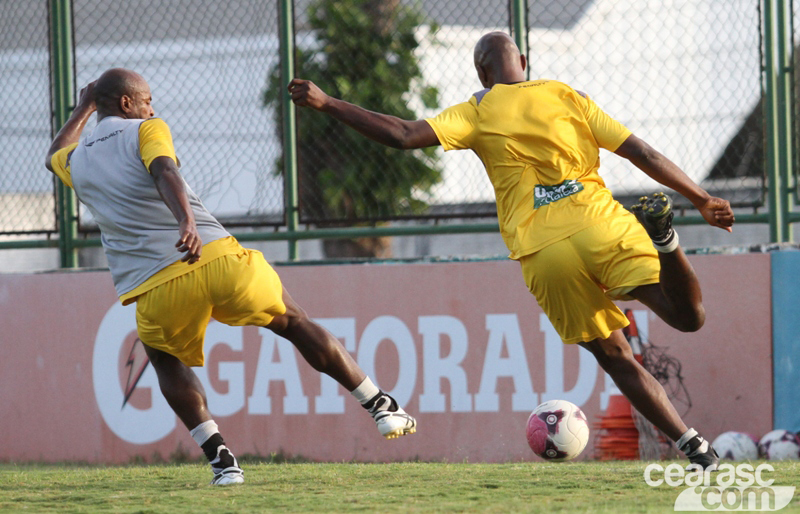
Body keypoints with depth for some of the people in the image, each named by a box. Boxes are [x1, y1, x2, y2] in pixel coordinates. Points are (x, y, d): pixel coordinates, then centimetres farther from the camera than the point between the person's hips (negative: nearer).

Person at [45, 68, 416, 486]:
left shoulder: (76, 162, 22)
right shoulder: (145, 131, 9)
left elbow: (54, 157, 49)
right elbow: (165, 173, -14)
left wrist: (83, 108, 59)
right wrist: (187, 222, -30)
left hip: (155, 287, 2)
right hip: (215, 259, -2)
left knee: (167, 362, 28)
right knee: (296, 325, 15)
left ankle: (220, 459, 8)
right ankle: (381, 407, 17)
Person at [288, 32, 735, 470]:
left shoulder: (477, 113, 10)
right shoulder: (569, 98, 17)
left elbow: (404, 135, -2)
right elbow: (643, 153, 13)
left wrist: (326, 103, 5)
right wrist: (703, 200, 19)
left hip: (544, 253, -1)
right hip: (602, 227, 1)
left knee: (615, 357, 10)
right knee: (689, 317, 1)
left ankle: (694, 446, 0)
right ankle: (660, 233, -25)